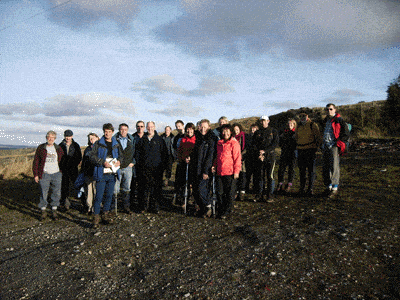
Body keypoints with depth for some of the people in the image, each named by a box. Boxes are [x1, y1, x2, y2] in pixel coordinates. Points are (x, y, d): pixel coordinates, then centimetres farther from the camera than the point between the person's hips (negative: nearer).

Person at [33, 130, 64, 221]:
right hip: (44, 174, -1)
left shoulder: (58, 149, 9)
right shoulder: (40, 148, 4)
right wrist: (36, 174, 0)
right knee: (43, 194, 0)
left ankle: (54, 211, 14)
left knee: (57, 193, 2)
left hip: (56, 174, 2)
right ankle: (43, 212, 13)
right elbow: (36, 162, 5)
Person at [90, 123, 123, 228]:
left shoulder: (117, 144, 11)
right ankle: (96, 217, 5)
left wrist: (119, 161, -3)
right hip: (101, 174, -3)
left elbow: (121, 155, 19)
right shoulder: (98, 144, 1)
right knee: (99, 196, -4)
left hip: (112, 174, 4)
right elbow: (92, 156, -5)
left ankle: (106, 214, 25)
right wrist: (103, 162, -16)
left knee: (109, 195, 11)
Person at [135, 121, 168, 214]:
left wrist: (163, 165, 0)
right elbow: (137, 152, 15)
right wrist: (138, 164, 4)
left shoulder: (159, 139, 8)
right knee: (144, 188, 1)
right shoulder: (142, 140, 12)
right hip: (144, 168, 1)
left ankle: (154, 207, 9)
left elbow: (164, 153, 8)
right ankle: (143, 207, 11)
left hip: (156, 168, -1)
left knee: (156, 188, 0)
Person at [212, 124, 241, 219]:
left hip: (230, 172, -5)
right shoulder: (219, 143, 14)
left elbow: (237, 158, -6)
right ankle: (221, 210, 22)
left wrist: (236, 171, -10)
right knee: (219, 192, 8)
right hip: (220, 172, 6)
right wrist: (214, 166, 13)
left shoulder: (234, 143, -4)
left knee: (230, 193, 3)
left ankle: (227, 211, 15)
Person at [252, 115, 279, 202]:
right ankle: (260, 195, 11)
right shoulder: (257, 132, 13)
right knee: (259, 176, 3)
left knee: (270, 176, -3)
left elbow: (276, 143, -4)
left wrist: (265, 151, -13)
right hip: (260, 157, 3)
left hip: (270, 156, -2)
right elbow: (255, 144, 8)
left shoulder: (273, 131, 6)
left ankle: (270, 196, 5)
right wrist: (260, 154, -9)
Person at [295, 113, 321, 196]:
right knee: (302, 170, 7)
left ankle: (311, 189, 2)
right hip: (300, 150, 5)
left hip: (310, 150, -5)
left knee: (311, 170, -4)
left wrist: (318, 146, -6)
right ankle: (302, 188, 14)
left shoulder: (313, 125, -1)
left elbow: (318, 137, 0)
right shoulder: (299, 127, 15)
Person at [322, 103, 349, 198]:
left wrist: (340, 143, -11)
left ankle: (334, 188, -6)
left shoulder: (339, 120, -1)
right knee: (325, 167, 8)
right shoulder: (326, 121, 20)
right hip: (325, 146, 7)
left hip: (334, 146, -7)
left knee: (334, 167, -9)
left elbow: (345, 133, -4)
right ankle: (328, 186, 16)